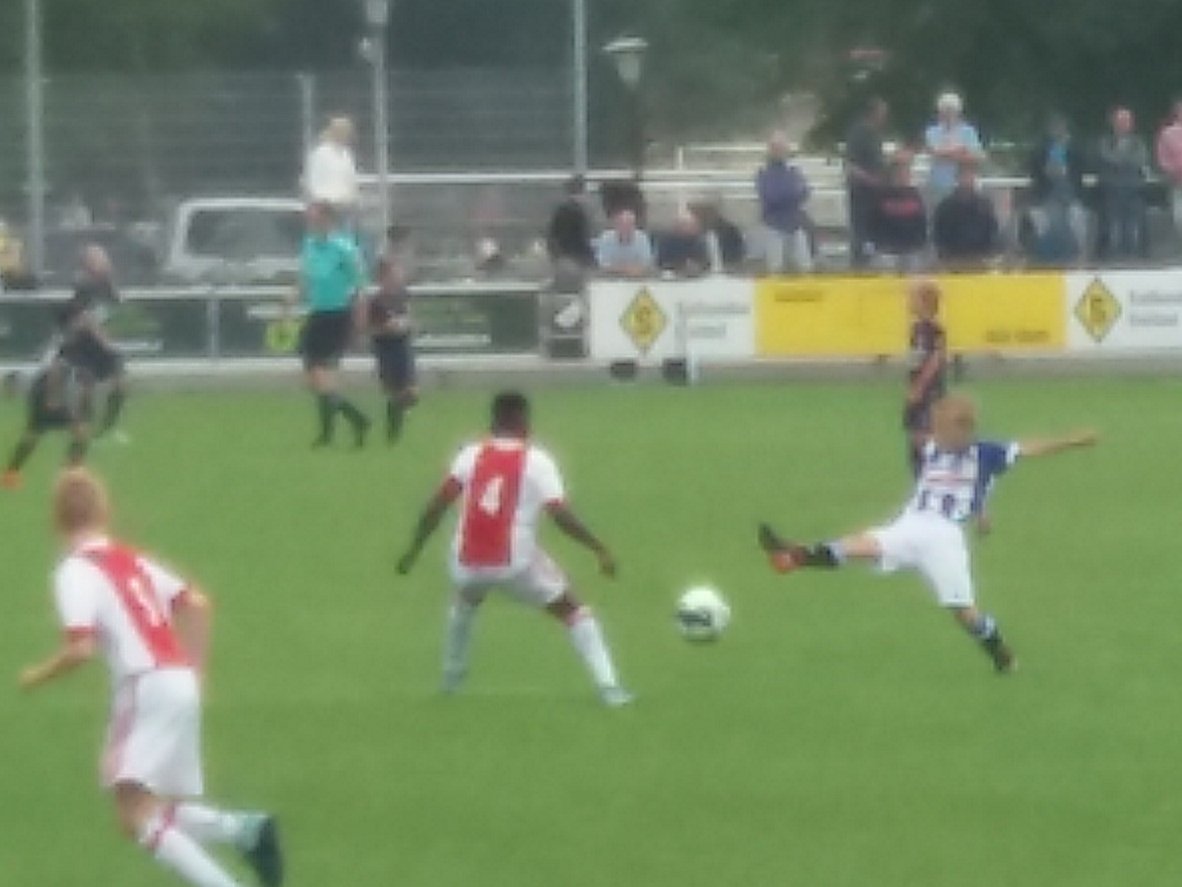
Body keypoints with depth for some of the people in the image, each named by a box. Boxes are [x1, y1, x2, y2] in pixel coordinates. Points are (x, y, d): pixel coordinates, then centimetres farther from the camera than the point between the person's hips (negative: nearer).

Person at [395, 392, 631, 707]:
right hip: (516, 562, -3)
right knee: (573, 611, 14)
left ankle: (452, 675, 51)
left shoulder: (471, 455, 7)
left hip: (468, 563, 3)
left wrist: (414, 550, 9)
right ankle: (607, 686, -1)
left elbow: (437, 505, 0)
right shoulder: (536, 461, -1)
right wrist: (600, 550, -3)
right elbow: (560, 515, -11)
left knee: (466, 600, 39)